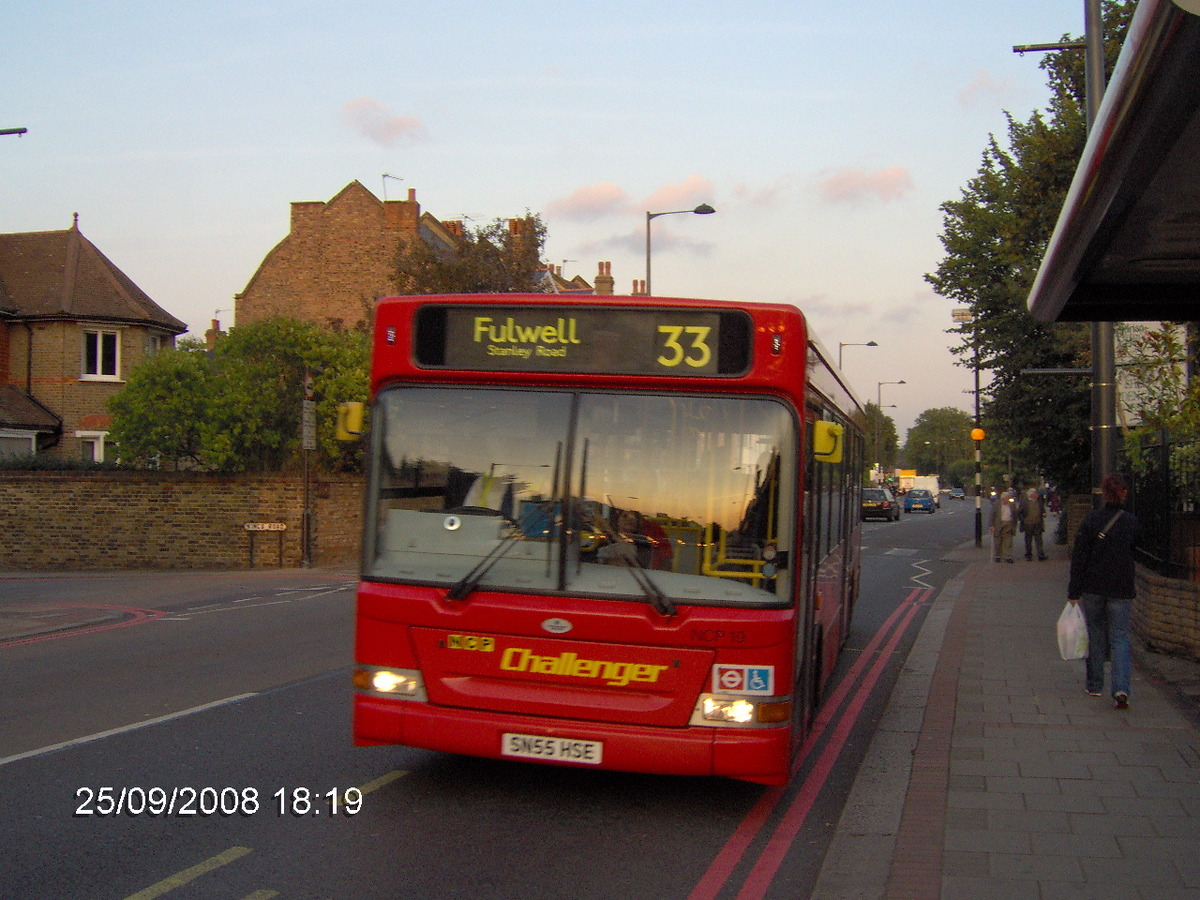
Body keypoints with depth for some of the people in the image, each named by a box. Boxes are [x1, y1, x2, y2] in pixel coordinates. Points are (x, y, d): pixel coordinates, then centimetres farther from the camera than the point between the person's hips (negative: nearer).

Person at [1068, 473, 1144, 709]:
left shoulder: (1092, 519, -7)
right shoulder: (1133, 522, -4)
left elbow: (1079, 557, -8)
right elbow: (1133, 549, 8)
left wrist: (1073, 591, -4)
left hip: (1093, 587, 0)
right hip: (1121, 589, 0)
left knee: (1095, 634, 14)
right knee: (1119, 637, 4)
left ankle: (1094, 685, 21)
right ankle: (1121, 687, -13)